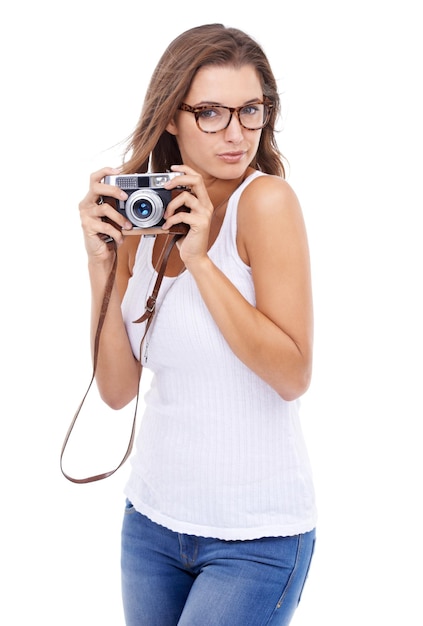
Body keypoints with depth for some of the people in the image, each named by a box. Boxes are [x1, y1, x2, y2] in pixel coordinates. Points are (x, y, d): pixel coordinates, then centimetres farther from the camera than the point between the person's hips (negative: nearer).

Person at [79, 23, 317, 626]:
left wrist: (200, 259, -22)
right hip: (154, 517, 5)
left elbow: (292, 376, -19)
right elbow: (118, 388, -3)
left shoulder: (267, 201, -14)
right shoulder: (139, 219, 0)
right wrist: (102, 262, -13)